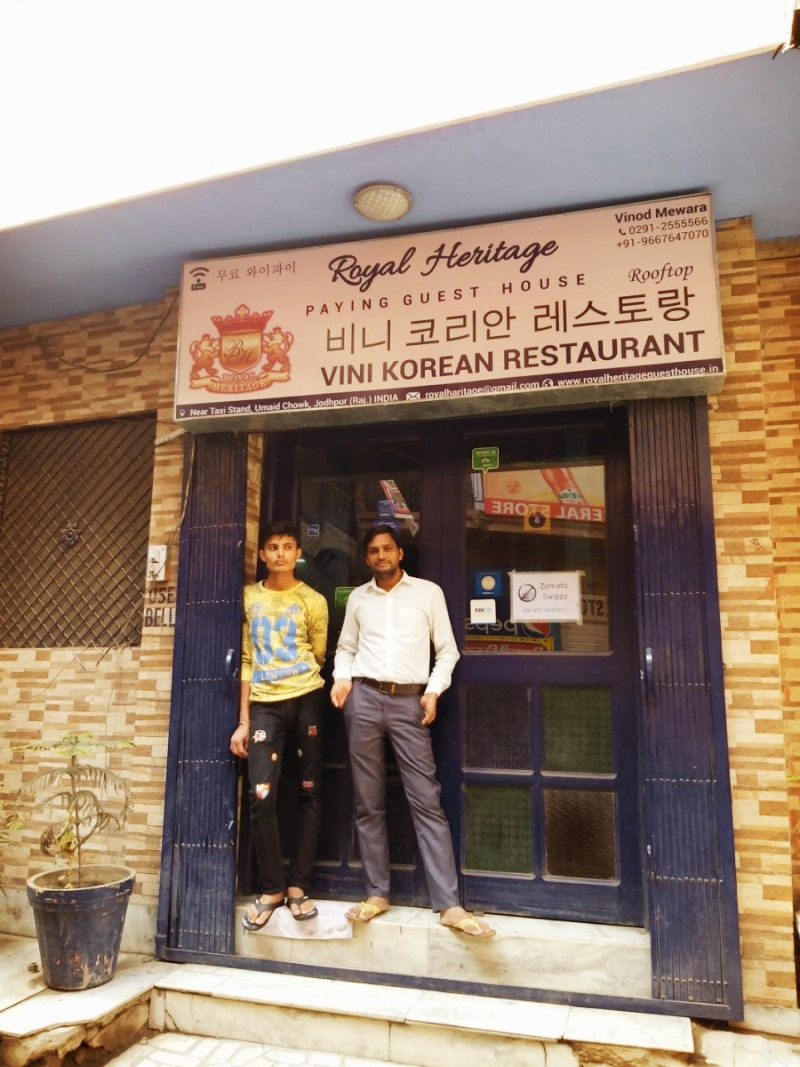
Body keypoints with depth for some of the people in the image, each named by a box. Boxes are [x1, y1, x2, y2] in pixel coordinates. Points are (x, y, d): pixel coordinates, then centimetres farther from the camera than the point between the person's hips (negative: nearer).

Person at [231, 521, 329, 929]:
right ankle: (270, 889, 12)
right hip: (264, 705, 1)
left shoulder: (313, 601, 4)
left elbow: (317, 656, 11)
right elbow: (246, 661, 8)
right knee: (261, 797, -6)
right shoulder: (248, 598, 9)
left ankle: (297, 885, 18)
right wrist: (243, 721, 4)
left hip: (306, 700, 0)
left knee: (310, 793, 4)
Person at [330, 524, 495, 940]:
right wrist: (342, 678, 0)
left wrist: (434, 691, -5)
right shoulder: (357, 598, 14)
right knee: (368, 802, 5)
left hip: (410, 702, -2)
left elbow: (446, 649, 7)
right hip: (364, 698, 2)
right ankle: (377, 893, 16)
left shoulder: (428, 592, 7)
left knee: (427, 801, -6)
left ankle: (448, 904, -4)